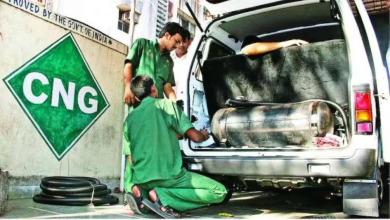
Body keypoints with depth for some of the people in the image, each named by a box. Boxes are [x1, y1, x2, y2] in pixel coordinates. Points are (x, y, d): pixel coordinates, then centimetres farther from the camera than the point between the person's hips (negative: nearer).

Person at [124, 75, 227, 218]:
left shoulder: (129, 119, 14)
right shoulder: (165, 104, 0)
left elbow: (131, 159, 15)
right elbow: (195, 136, -3)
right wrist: (204, 135, 20)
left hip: (141, 179, 6)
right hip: (168, 175, -6)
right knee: (219, 192, 0)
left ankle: (142, 193, 4)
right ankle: (162, 196, -12)